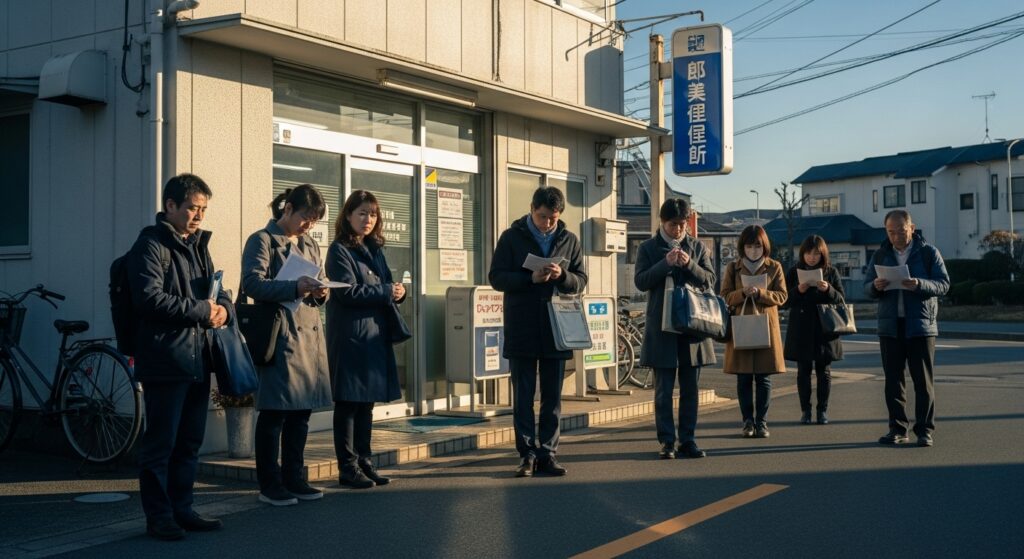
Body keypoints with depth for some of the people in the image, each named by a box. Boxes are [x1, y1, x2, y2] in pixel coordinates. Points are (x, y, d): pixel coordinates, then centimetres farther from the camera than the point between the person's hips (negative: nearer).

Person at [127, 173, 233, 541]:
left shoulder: (198, 245, 18)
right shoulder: (151, 245, -7)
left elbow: (219, 292, 23)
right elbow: (149, 297, -19)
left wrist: (223, 309, -1)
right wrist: (201, 310, -16)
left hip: (198, 358, 8)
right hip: (165, 360, -8)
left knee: (190, 442, 14)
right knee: (161, 443, -1)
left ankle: (181, 509, 24)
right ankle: (158, 517, 8)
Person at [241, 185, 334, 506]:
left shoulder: (311, 246, 20)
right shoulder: (262, 241, -3)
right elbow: (251, 283, -15)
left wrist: (320, 294, 0)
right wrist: (294, 287, -25)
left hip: (310, 334, 7)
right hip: (279, 335, -7)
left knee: (301, 411, 10)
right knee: (274, 412, -2)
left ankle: (293, 478, 20)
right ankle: (269, 485, 6)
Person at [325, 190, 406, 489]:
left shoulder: (375, 249, 16)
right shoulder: (340, 250, -7)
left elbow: (386, 286, 18)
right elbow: (348, 291, -16)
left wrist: (398, 291, -4)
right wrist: (386, 292, -14)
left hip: (375, 334, 8)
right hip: (350, 335, -7)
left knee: (366, 403, 12)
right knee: (348, 403, -1)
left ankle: (364, 463, 19)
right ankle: (348, 468, 5)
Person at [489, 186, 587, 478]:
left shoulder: (569, 240, 8)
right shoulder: (512, 237, 2)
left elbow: (580, 281, 8)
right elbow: (496, 278, -3)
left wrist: (562, 276, -14)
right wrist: (531, 278, -17)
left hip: (556, 330, 2)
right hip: (522, 330, -2)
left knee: (552, 397, 6)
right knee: (523, 396, 3)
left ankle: (547, 454, 13)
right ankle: (527, 453, 9)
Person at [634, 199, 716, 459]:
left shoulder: (698, 247, 9)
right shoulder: (648, 248, 4)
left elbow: (710, 280, 3)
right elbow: (640, 281, -5)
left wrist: (689, 264, -14)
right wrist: (665, 264, -17)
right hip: (661, 328, -2)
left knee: (689, 388, 7)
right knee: (664, 389, 2)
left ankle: (687, 440, 14)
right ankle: (667, 441, 8)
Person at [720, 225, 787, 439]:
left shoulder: (774, 267, 7)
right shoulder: (733, 267, 7)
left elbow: (781, 296, 1)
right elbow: (725, 296, 3)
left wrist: (760, 293, -15)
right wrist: (743, 293, -15)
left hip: (766, 327, 0)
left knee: (764, 377, 1)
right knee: (743, 378, 1)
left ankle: (761, 421, 10)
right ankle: (748, 421, 11)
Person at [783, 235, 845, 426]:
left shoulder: (831, 272, 4)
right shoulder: (794, 272, 4)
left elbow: (842, 299, 2)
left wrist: (828, 289, -16)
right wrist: (798, 290, -17)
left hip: (824, 329, 0)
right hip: (801, 329, 0)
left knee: (823, 370, 5)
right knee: (804, 370, 3)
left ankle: (823, 410, 12)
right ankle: (805, 410, 10)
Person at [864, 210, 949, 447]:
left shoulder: (929, 252, 2)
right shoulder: (881, 255, 11)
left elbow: (944, 284, -5)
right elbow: (866, 287, 9)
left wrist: (919, 285, -23)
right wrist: (875, 287, -14)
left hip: (920, 325, -3)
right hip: (890, 326, 3)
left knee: (923, 381, -1)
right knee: (893, 380, 5)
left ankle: (924, 430, 4)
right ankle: (897, 429, 12)